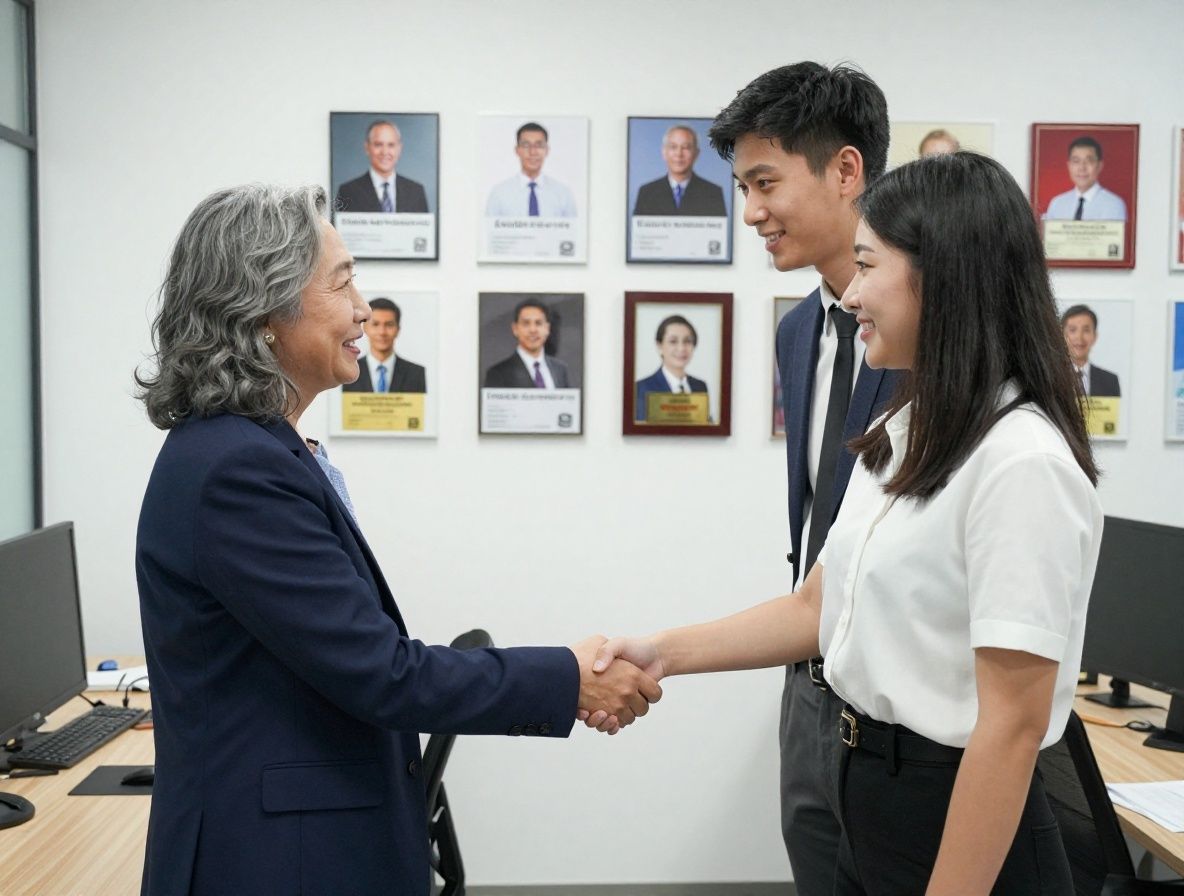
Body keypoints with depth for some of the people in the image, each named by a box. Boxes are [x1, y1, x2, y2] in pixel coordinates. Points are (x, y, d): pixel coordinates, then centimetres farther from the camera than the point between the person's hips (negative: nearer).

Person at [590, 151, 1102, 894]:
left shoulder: (1021, 462, -22)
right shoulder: (904, 437, 5)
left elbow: (1013, 725, -22)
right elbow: (818, 608, 9)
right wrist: (664, 652, 2)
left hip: (963, 829, -8)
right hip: (873, 803, 8)